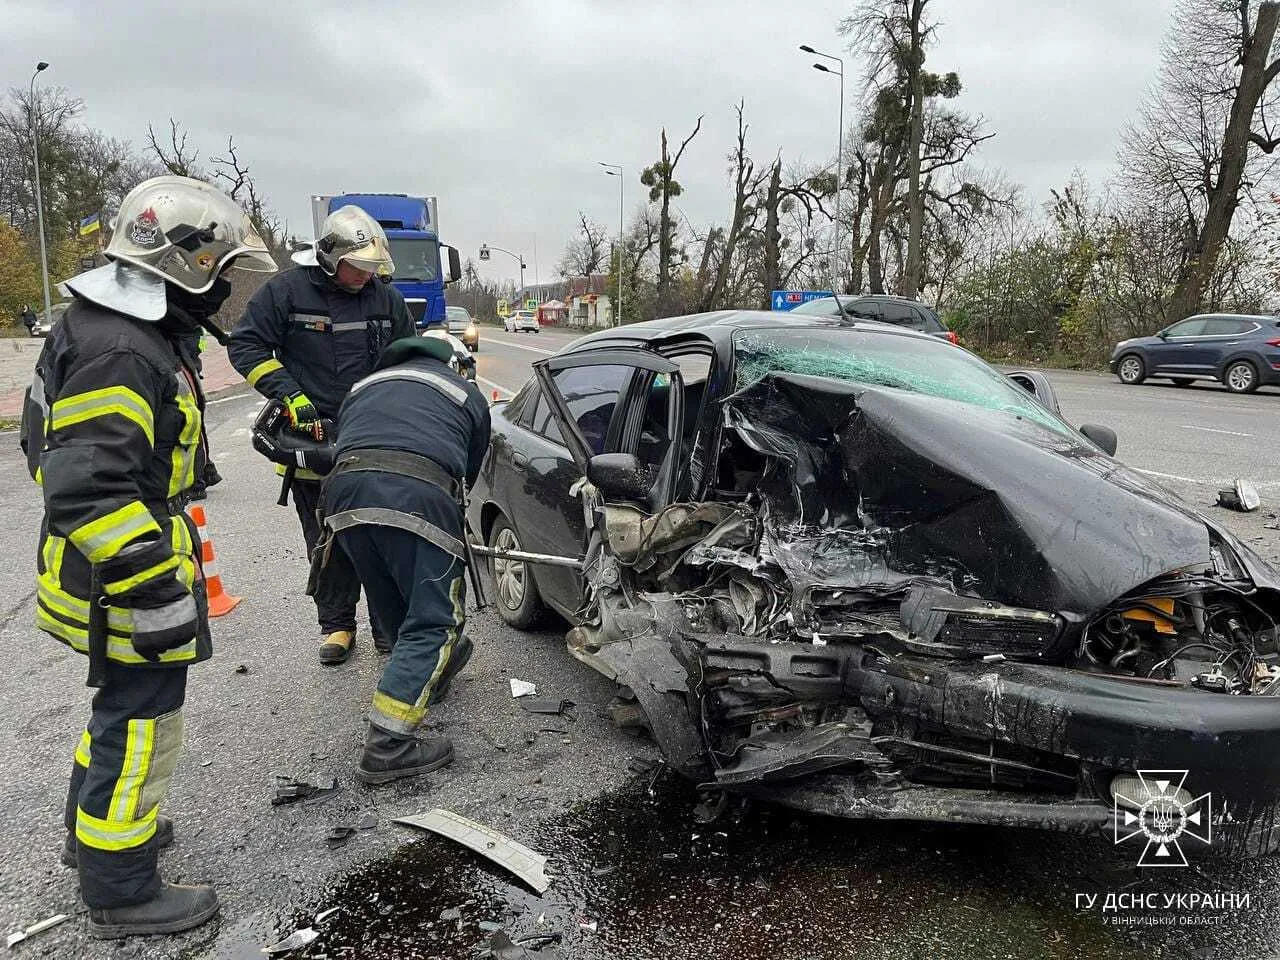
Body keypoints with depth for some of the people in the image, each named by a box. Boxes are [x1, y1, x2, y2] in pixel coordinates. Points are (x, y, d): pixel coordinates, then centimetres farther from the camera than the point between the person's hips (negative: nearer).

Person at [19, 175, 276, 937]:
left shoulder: (133, 330, 10)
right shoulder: (118, 353, -25)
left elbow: (68, 445, 21)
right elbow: (88, 491, -30)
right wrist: (154, 591, -29)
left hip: (117, 565, 11)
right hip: (126, 581, -11)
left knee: (125, 708, 26)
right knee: (142, 725, 3)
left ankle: (92, 828, 46)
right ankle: (122, 891, 20)